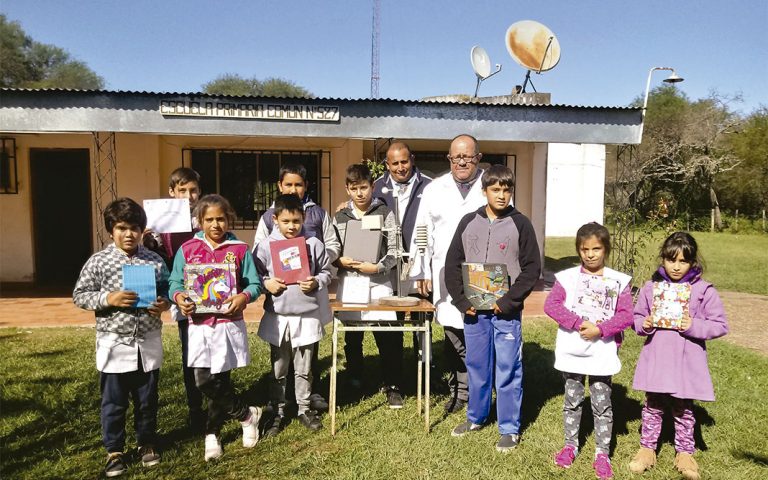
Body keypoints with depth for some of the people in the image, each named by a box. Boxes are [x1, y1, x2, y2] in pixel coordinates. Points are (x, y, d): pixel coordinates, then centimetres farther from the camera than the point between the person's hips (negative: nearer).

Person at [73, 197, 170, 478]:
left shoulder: (155, 261, -1)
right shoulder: (98, 262, -6)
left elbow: (166, 291, 9)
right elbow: (79, 296, -3)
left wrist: (164, 303, -13)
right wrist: (108, 299, -19)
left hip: (148, 343, 2)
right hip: (114, 344, -1)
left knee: (147, 398, 15)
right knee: (113, 401, 11)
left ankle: (147, 443, 34)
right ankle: (114, 451, 28)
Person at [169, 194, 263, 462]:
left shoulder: (239, 249, 0)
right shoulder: (187, 250, 5)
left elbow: (255, 284, 0)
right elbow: (175, 282, 6)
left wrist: (244, 296, -20)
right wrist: (178, 297, -15)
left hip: (228, 323, -2)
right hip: (199, 324, 2)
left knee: (218, 382, 2)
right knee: (204, 382, 0)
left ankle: (212, 434, 26)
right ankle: (247, 415, 20)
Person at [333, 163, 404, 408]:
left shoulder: (385, 214, 2)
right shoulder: (339, 217, 10)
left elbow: (394, 249, -2)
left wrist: (377, 267, -16)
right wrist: (340, 260, -8)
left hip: (378, 282, -2)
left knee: (388, 337, -2)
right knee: (352, 337, 11)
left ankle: (392, 387, 12)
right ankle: (354, 385, 27)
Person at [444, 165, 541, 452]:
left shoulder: (520, 224, -3)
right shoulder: (468, 222, 5)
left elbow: (532, 268, -5)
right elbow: (453, 264, 6)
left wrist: (508, 301, -13)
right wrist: (462, 301, -4)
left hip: (506, 312, -3)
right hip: (473, 310, 3)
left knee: (508, 370, 4)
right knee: (476, 366, 15)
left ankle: (509, 429, 18)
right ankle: (476, 417, 33)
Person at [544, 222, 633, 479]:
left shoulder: (618, 281, -1)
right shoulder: (567, 277, -3)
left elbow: (625, 315, -5)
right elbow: (551, 305, -11)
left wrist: (600, 329, -18)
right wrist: (578, 323, -20)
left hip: (602, 352, 0)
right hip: (571, 350, 1)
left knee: (602, 404, 7)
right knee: (572, 400, 15)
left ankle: (602, 453, 21)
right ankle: (570, 445, 31)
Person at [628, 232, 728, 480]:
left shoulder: (704, 290, -7)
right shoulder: (650, 287, -1)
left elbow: (720, 325, -3)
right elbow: (637, 317, 10)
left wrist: (694, 326, -18)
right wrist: (643, 324, -12)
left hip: (687, 362, -1)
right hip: (656, 358, 2)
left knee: (684, 409, 13)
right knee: (653, 406, 13)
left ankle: (684, 452, 31)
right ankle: (647, 448, 27)